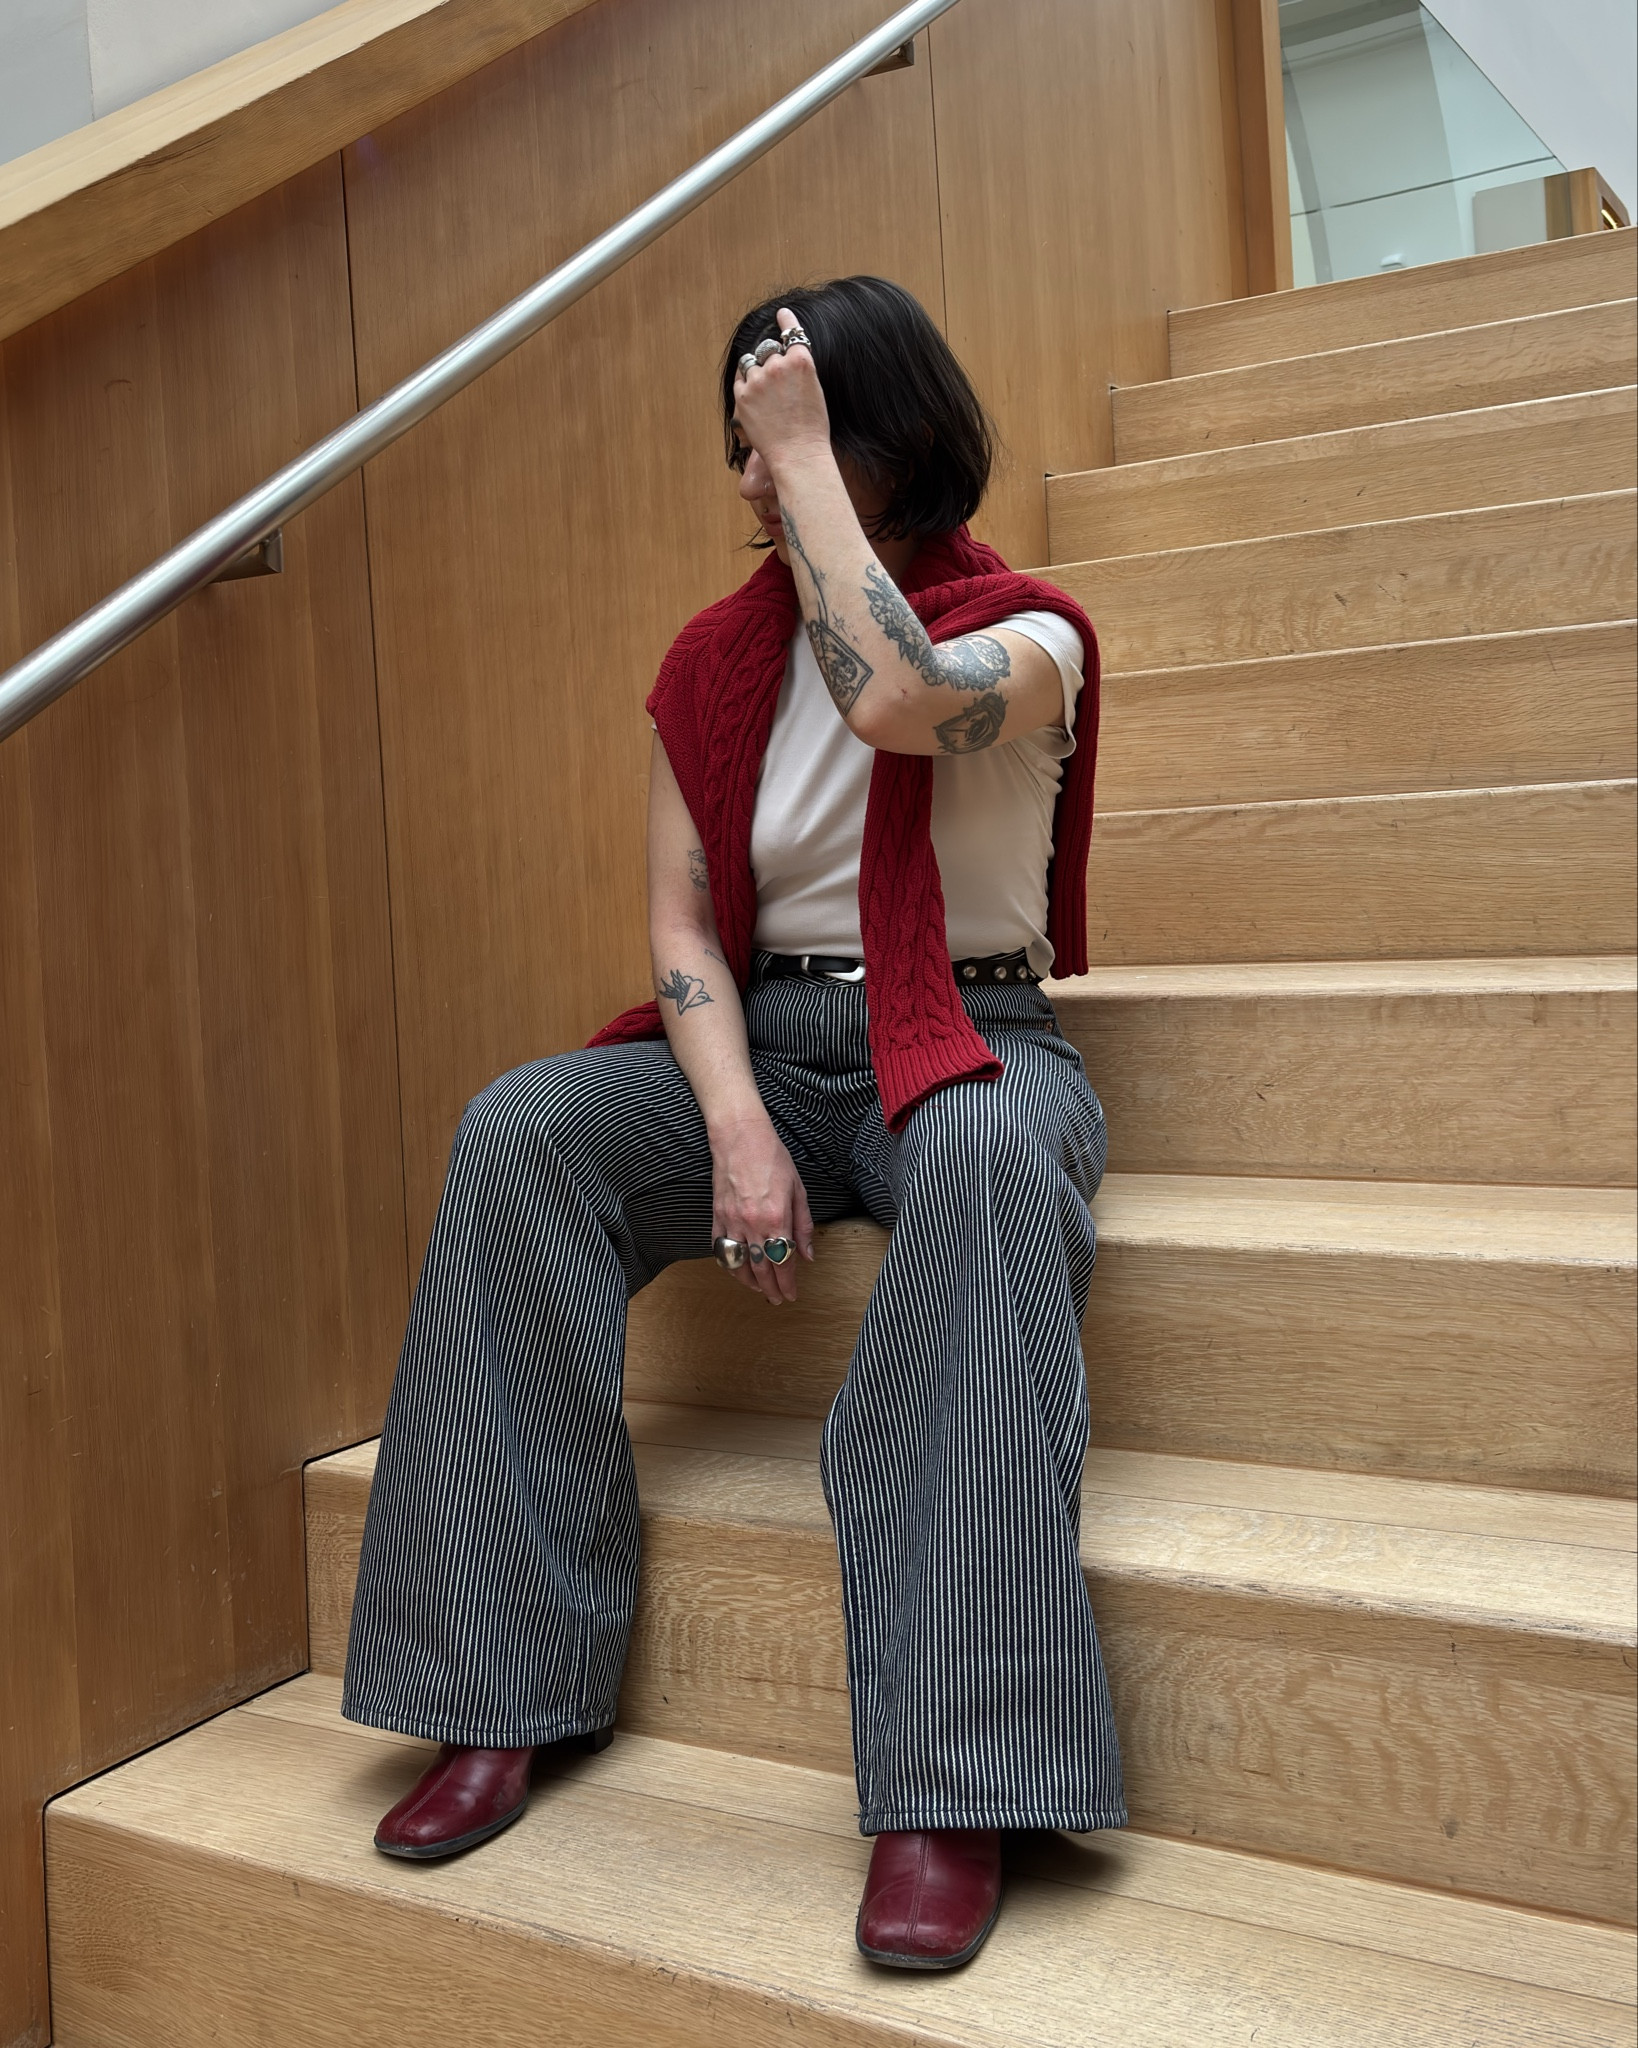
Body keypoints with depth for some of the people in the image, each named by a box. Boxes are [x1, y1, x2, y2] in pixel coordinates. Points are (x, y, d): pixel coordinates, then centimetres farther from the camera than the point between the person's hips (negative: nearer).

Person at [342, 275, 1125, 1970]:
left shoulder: (1025, 634, -3)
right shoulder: (714, 658, 8)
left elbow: (894, 700, -29)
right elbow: (682, 924, 1)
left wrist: (808, 456, -17)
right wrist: (737, 1126, -17)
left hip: (963, 1045, -3)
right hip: (758, 1045, 4)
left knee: (989, 1166, -39)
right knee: (517, 1133, -25)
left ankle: (949, 1790, -37)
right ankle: (499, 1694, -19)